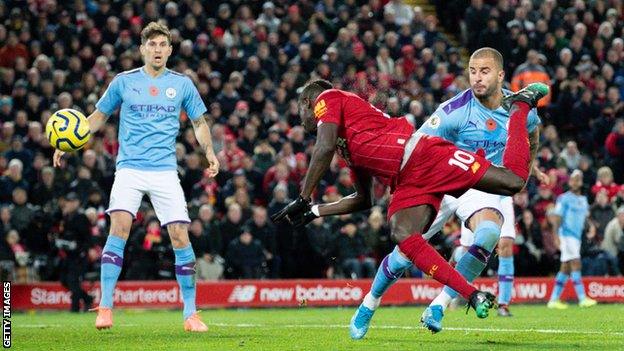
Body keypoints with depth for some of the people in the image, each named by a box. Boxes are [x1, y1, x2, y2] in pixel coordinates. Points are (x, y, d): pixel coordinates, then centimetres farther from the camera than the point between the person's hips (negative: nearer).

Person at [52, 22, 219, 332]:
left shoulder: (182, 84, 8)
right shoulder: (124, 82, 6)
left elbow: (199, 122, 18)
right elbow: (99, 116, 16)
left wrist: (209, 151, 1)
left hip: (165, 170, 1)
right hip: (130, 167, -1)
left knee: (180, 235, -7)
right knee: (119, 227, -19)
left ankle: (190, 312, 3)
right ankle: (105, 307, -15)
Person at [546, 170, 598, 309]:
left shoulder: (583, 200, 16)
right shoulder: (564, 198, -6)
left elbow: (586, 217, 20)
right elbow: (558, 218, -9)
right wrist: (556, 235, -18)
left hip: (577, 236, 8)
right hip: (567, 235, -8)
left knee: (565, 268, 8)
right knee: (576, 265, -15)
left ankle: (554, 299, 12)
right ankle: (582, 298, -20)